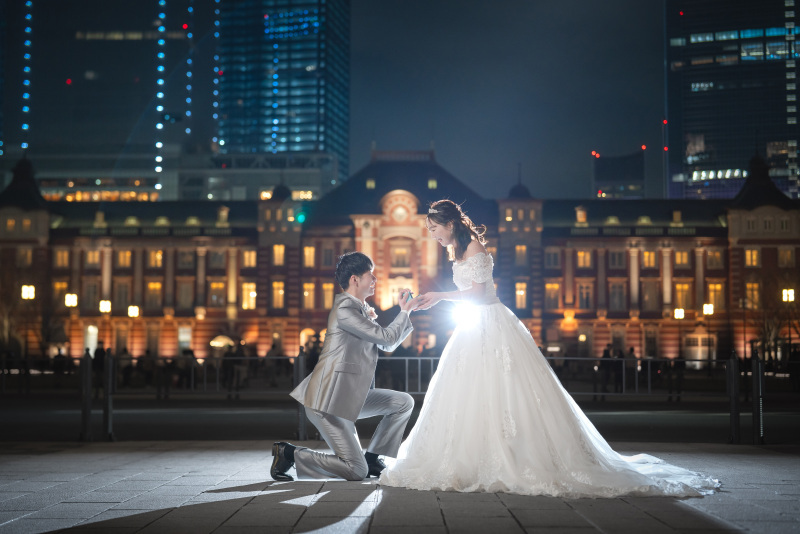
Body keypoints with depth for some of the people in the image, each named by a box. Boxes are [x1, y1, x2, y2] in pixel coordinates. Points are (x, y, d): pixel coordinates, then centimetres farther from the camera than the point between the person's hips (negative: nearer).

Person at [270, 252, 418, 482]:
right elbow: (387, 338, -15)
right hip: (329, 400, -10)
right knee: (357, 471, -11)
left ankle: (372, 458, 16)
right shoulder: (345, 309, -17)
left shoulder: (360, 308, 16)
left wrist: (404, 311, 14)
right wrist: (405, 312, 1)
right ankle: (289, 454, -1)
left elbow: (387, 345, 21)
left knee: (404, 402, 12)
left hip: (350, 396, 10)